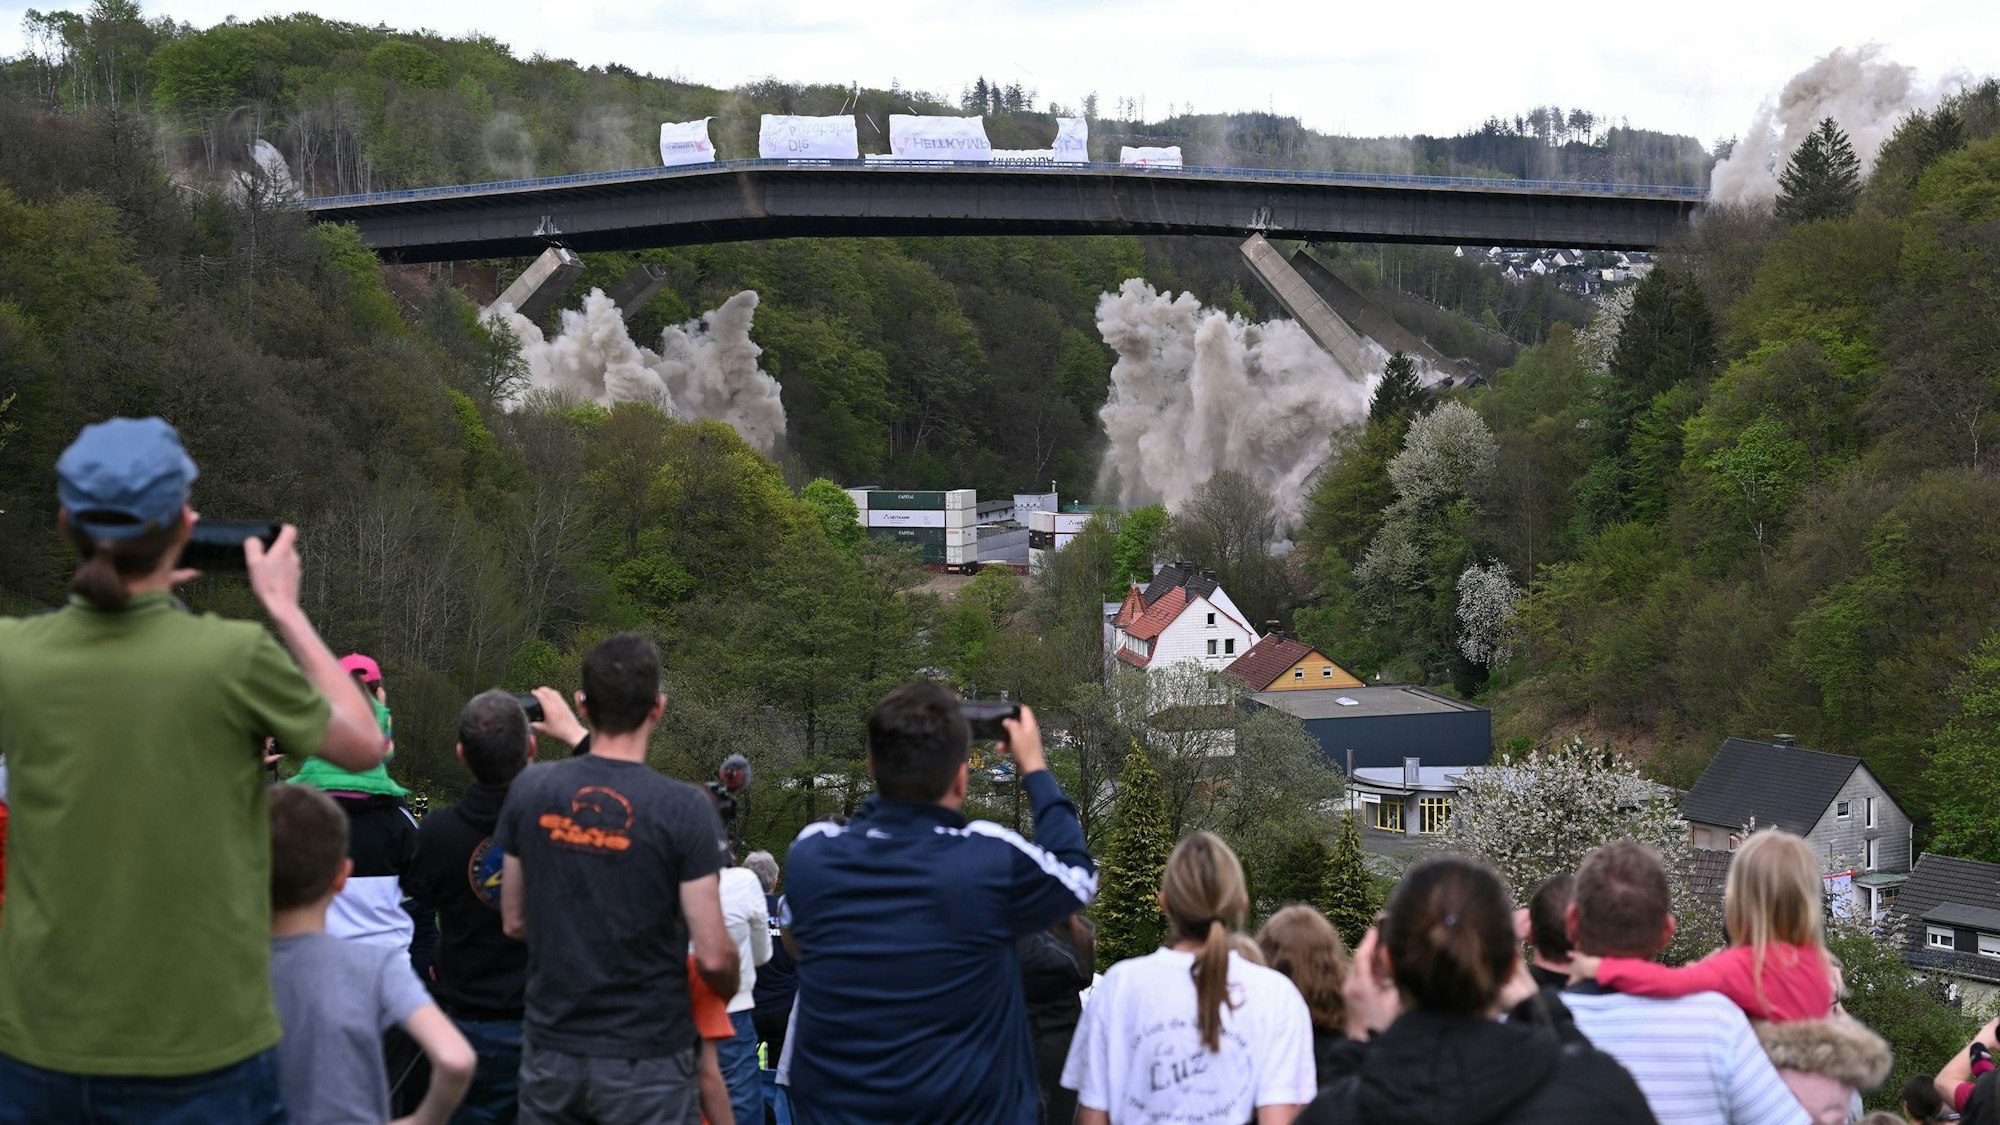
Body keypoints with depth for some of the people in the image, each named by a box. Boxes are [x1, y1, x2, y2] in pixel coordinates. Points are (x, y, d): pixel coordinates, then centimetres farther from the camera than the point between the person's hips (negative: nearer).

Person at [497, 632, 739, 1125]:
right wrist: (728, 992, 8)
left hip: (551, 1052, 3)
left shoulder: (530, 789, -4)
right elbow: (712, 956, -14)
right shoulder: (685, 808, -15)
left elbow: (514, 922, 7)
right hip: (647, 1064, -3)